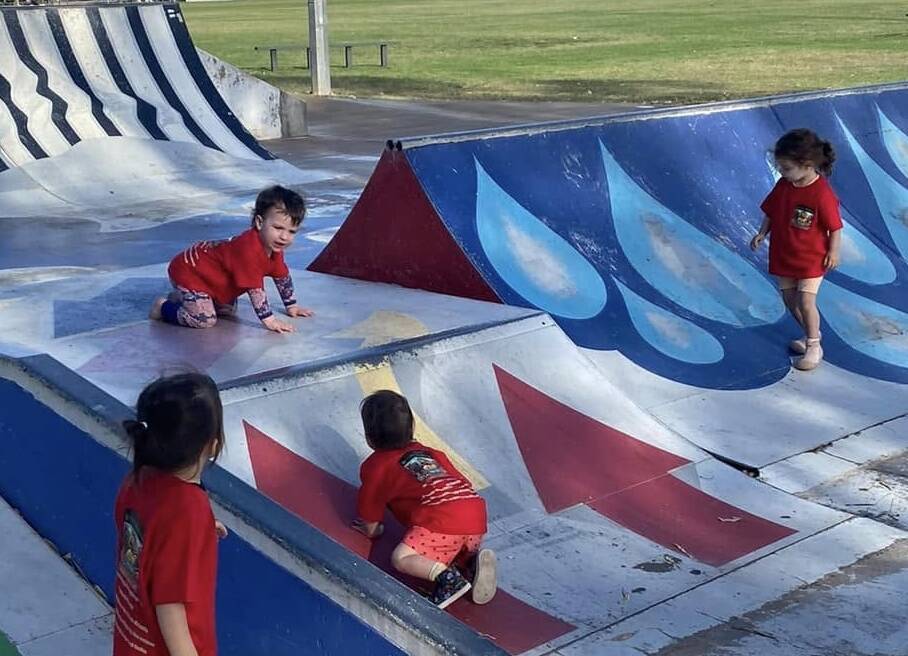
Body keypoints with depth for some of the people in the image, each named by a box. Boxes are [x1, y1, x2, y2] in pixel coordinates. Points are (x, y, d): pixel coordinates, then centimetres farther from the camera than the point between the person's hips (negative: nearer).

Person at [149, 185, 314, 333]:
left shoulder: (274, 246, -7)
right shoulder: (249, 249, -36)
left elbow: (283, 276, 9)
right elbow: (254, 288, -33)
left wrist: (291, 305, 14)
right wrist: (269, 320, -30)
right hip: (187, 270, -10)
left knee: (229, 311, 19)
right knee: (204, 320, -20)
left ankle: (181, 297, 30)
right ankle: (163, 307, 3)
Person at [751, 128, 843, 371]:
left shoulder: (822, 194, -24)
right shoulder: (783, 185, -6)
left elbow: (835, 227, -15)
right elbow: (771, 212, 7)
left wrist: (833, 252, -12)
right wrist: (762, 233, -3)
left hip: (812, 258, -6)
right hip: (783, 255, 7)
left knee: (806, 302, -9)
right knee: (790, 299, 14)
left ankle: (813, 347, 8)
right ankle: (811, 334, 35)